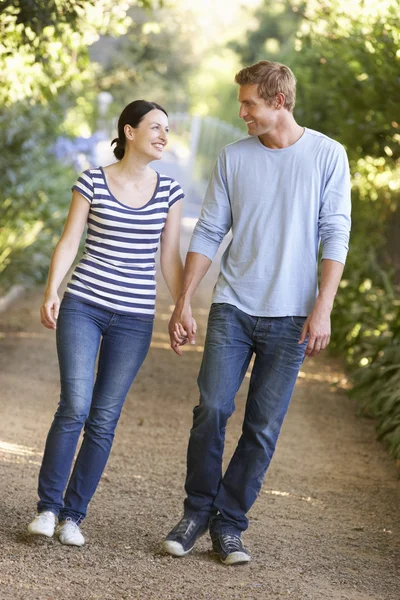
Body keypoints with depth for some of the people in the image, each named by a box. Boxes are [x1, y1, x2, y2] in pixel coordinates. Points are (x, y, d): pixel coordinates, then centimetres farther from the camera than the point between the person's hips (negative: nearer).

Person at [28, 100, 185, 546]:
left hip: (134, 318, 2)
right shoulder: (92, 182, -1)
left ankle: (73, 515, 11)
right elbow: (68, 242, -1)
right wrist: (50, 292, -13)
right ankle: (47, 506, 0)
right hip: (82, 307, -2)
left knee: (104, 419, 1)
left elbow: (170, 258, 9)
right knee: (75, 407, -14)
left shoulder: (169, 191, 5)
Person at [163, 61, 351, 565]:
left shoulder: (327, 155, 1)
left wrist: (322, 310, -10)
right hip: (232, 308, 1)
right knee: (212, 410, -9)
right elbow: (209, 233, 9)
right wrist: (183, 304, 5)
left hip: (290, 317, -1)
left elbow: (335, 236, -2)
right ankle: (197, 512, 8)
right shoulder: (233, 158, 7)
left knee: (263, 428, 0)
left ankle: (228, 524, 10)